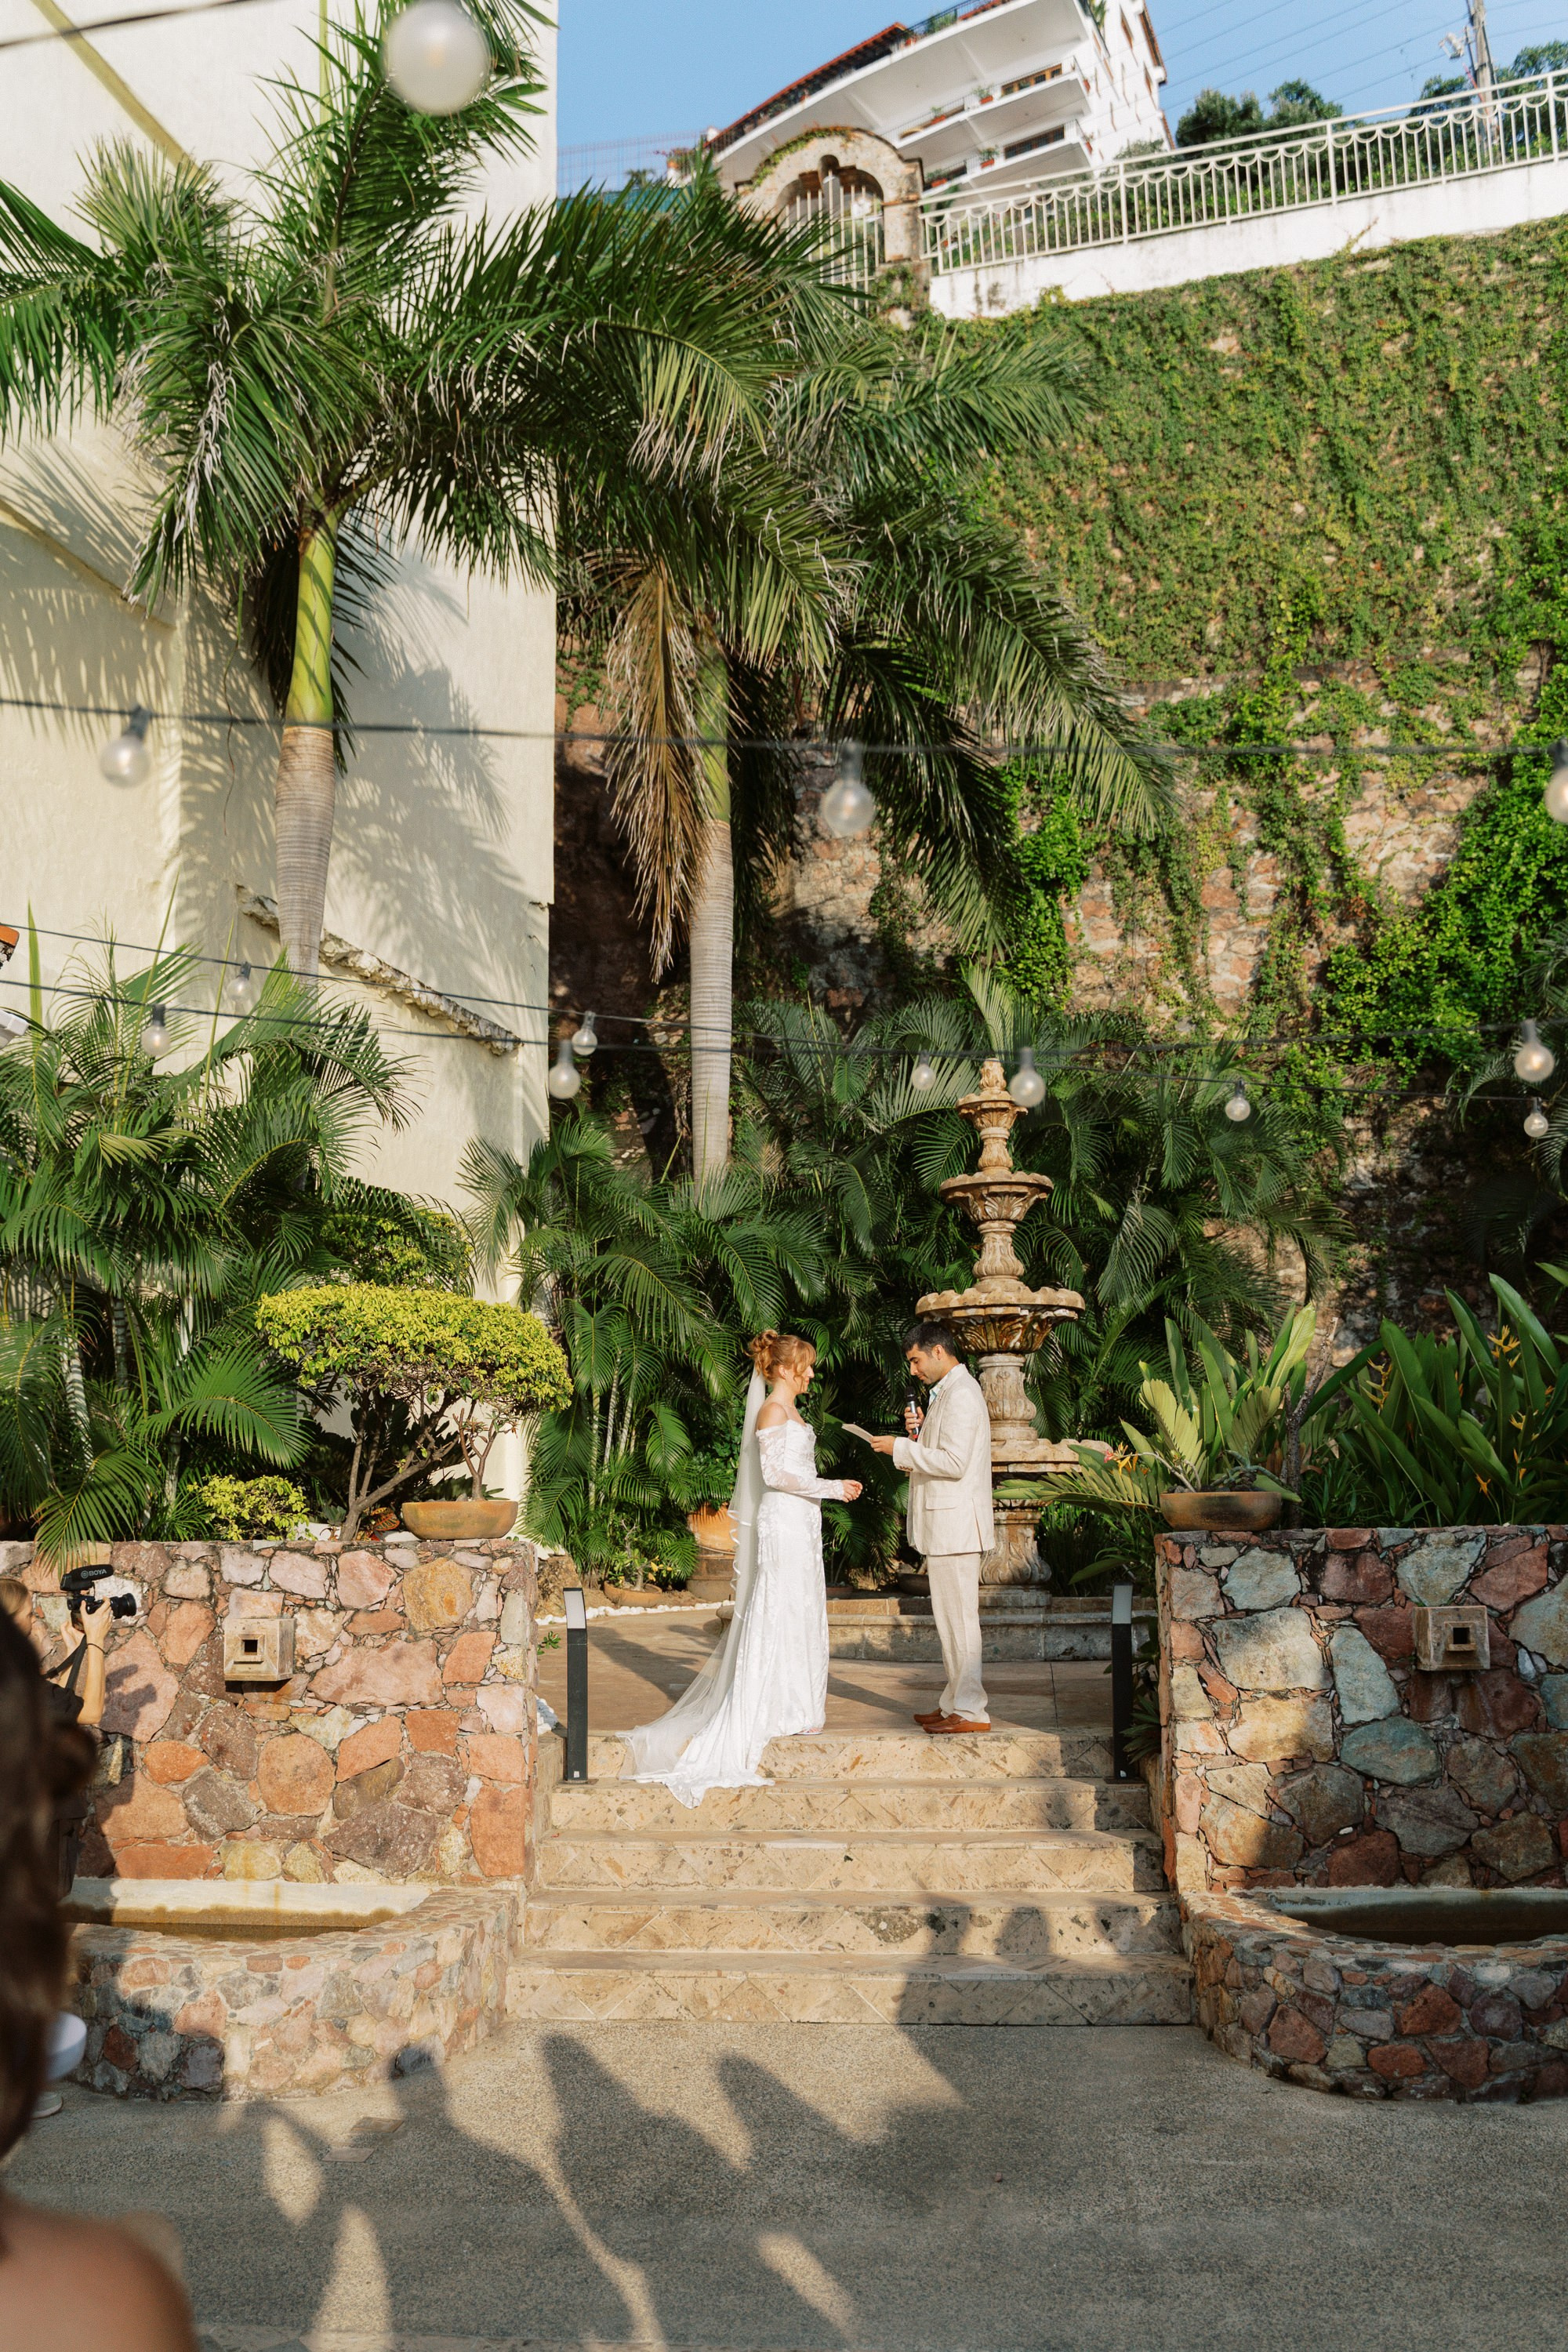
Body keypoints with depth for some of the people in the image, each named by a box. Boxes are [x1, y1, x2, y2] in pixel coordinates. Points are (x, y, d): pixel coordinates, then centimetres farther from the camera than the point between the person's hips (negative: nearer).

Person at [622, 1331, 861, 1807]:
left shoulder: (791, 1412, 16)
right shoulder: (772, 1411, -13)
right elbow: (775, 1472, -19)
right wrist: (831, 1487, -15)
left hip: (801, 1522, 10)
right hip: (782, 1522, -10)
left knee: (800, 1613, 11)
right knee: (777, 1611, -7)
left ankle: (792, 1704, 18)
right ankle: (773, 1711, -4)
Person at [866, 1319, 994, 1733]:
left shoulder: (961, 1394, -15)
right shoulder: (949, 1392, 18)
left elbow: (955, 1462, -22)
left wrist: (901, 1449, -16)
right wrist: (920, 1432, 7)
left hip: (955, 1524, -11)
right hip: (947, 1525, 11)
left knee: (958, 1619, -7)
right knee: (952, 1619, 14)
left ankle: (970, 1712, -3)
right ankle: (957, 1703, 20)